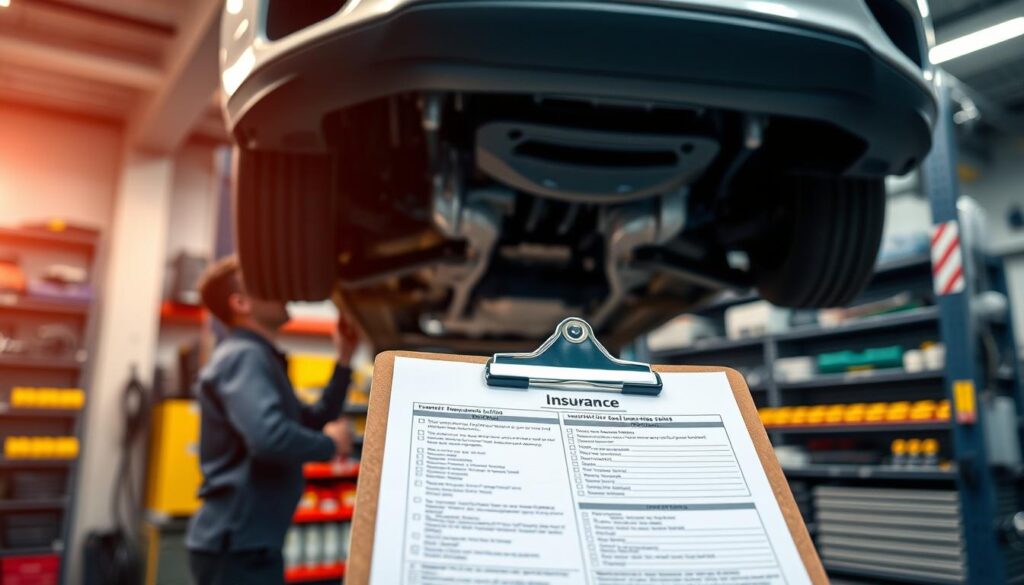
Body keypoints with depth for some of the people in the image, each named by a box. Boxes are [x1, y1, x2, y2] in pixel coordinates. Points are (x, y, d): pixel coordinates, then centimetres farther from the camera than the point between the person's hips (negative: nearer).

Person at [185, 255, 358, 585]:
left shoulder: (262, 359, 16)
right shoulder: (243, 356, -17)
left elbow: (313, 422, 20)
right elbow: (269, 436, -33)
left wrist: (344, 361, 13)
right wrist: (330, 444, -15)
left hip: (252, 541, 10)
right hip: (235, 543, -10)